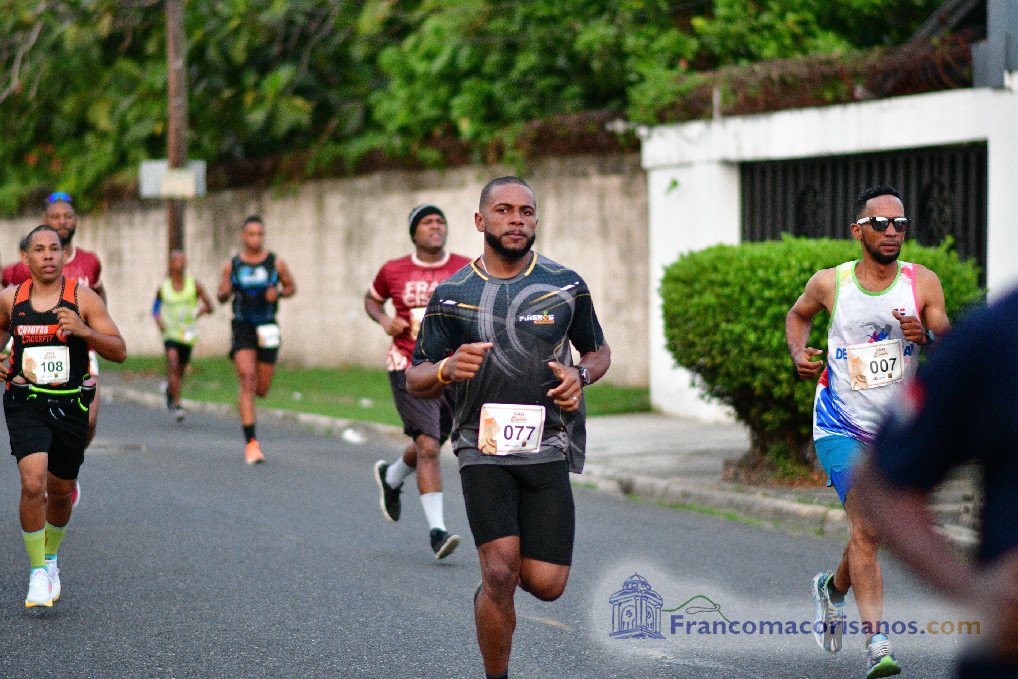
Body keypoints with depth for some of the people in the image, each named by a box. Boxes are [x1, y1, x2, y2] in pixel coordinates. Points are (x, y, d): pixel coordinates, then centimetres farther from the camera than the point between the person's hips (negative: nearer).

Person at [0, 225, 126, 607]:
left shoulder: (83, 299, -5)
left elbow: (120, 352, -7)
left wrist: (84, 330, -22)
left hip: (71, 406, 1)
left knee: (60, 491, 13)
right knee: (33, 483, -19)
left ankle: (50, 558, 41)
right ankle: (38, 573, -6)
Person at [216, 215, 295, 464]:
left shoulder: (275, 263, 1)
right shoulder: (232, 265, 2)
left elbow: (291, 287, 13)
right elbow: (221, 295, 12)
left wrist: (278, 293, -10)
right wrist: (224, 292, -13)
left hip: (267, 329, 1)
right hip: (242, 328, -1)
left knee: (261, 390, 5)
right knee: (248, 381, -18)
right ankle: (251, 443, -20)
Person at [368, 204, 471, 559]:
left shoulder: (468, 270, 0)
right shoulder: (394, 271, 0)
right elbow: (372, 298, 18)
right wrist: (384, 319, -3)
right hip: (410, 371, -3)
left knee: (427, 447, 18)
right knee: (428, 448, -15)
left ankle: (391, 478, 50)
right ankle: (437, 530, -12)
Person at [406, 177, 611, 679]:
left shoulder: (566, 285, 6)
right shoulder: (452, 295, 3)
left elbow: (599, 352, 20)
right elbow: (415, 381, 6)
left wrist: (580, 376, -4)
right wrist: (447, 369, -17)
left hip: (548, 446, 2)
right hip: (483, 447, -2)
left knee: (546, 584, -4)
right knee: (500, 572, -16)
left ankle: (490, 594, 31)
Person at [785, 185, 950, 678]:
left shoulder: (923, 283, -6)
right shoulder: (829, 284, -6)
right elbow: (798, 314, 15)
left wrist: (926, 336, -32)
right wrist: (798, 353, -3)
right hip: (840, 426, -3)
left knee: (869, 532, 17)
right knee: (866, 527, -17)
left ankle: (833, 589, 48)